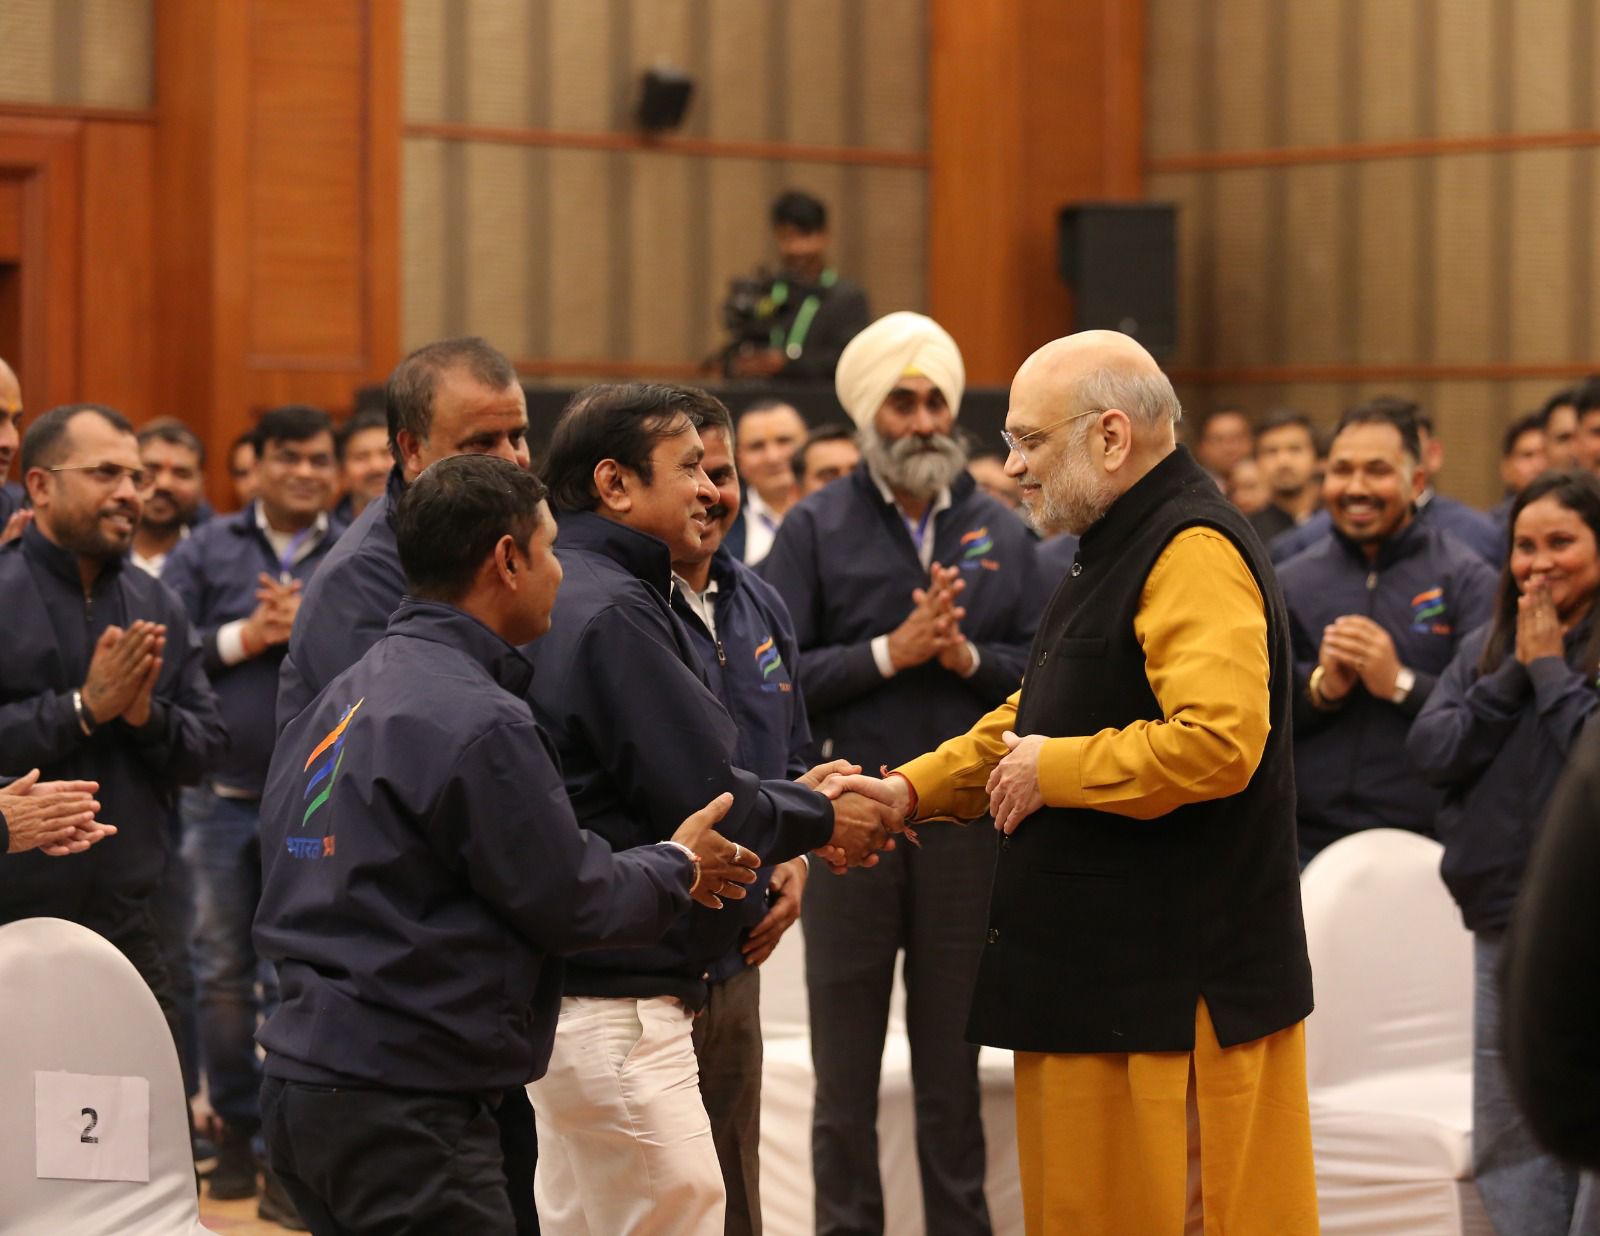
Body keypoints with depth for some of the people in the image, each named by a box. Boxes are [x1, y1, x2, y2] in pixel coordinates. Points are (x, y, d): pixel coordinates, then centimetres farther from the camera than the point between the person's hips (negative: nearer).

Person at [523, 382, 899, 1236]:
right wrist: (818, 820, -2)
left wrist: (792, 800, 9)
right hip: (618, 1002, -11)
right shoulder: (614, 612, -18)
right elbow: (708, 805, -19)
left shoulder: (561, 596, 14)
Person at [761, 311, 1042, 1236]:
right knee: (846, 1074, 8)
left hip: (967, 821, 1)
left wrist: (968, 656, -16)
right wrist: (891, 651, -16)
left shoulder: (1002, 532, 6)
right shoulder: (818, 528, 0)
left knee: (954, 1065, 10)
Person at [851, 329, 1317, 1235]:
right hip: (1105, 974, 11)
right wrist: (911, 791, 12)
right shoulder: (1121, 548, 19)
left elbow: (1214, 744, -30)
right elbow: (1034, 720, 26)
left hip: (1183, 986, -11)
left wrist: (1053, 772, -16)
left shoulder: (1193, 550, -16)